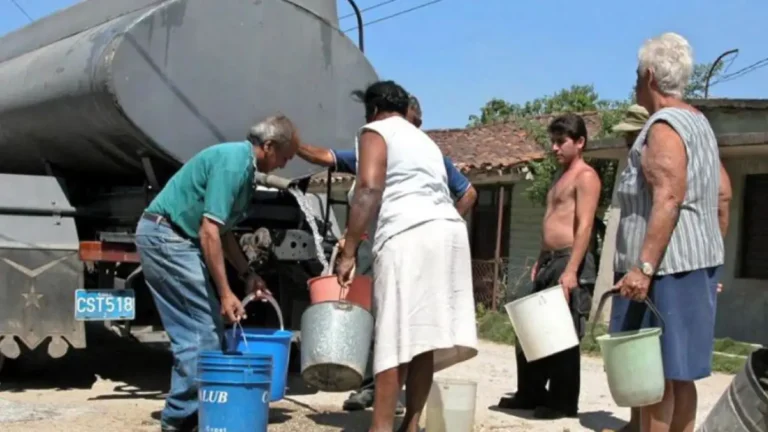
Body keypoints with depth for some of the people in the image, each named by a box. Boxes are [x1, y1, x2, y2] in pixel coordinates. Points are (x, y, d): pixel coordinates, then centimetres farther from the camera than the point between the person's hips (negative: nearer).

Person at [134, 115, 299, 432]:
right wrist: (225, 293, -22)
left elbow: (222, 230, 20)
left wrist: (247, 275, 16)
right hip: (167, 236, -10)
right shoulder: (233, 162, -17)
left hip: (159, 238, 10)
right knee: (205, 329, -7)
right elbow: (209, 231, -23)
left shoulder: (242, 164, 14)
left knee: (190, 331, 11)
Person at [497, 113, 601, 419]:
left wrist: (571, 270, -24)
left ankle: (563, 402, 5)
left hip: (569, 261, -9)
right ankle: (531, 393, 23)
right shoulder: (561, 178, 21)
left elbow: (584, 226, -17)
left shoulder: (585, 176, -8)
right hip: (549, 262, 10)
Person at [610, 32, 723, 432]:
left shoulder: (664, 126, -14)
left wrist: (643, 267, -27)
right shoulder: (698, 122, 17)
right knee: (676, 370, 13)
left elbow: (669, 200, -24)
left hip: (667, 265, -10)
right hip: (694, 260, 10)